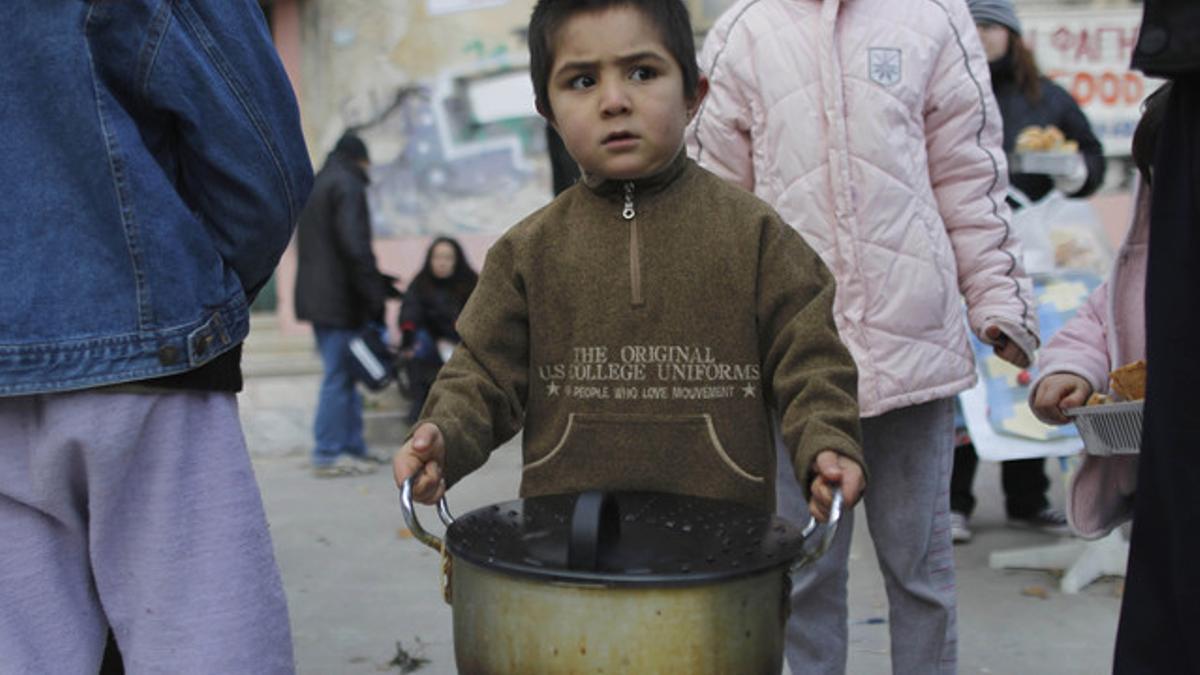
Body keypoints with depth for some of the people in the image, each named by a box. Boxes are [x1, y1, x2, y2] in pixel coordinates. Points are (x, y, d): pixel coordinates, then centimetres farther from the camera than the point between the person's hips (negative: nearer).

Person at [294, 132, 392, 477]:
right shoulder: (347, 184, -9)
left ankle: (353, 447, 18)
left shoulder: (314, 185, 20)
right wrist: (374, 294, -16)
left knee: (344, 374, 14)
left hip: (316, 295, 9)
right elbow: (356, 245, -19)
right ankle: (329, 455, -4)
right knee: (339, 376, -6)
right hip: (341, 298, -9)